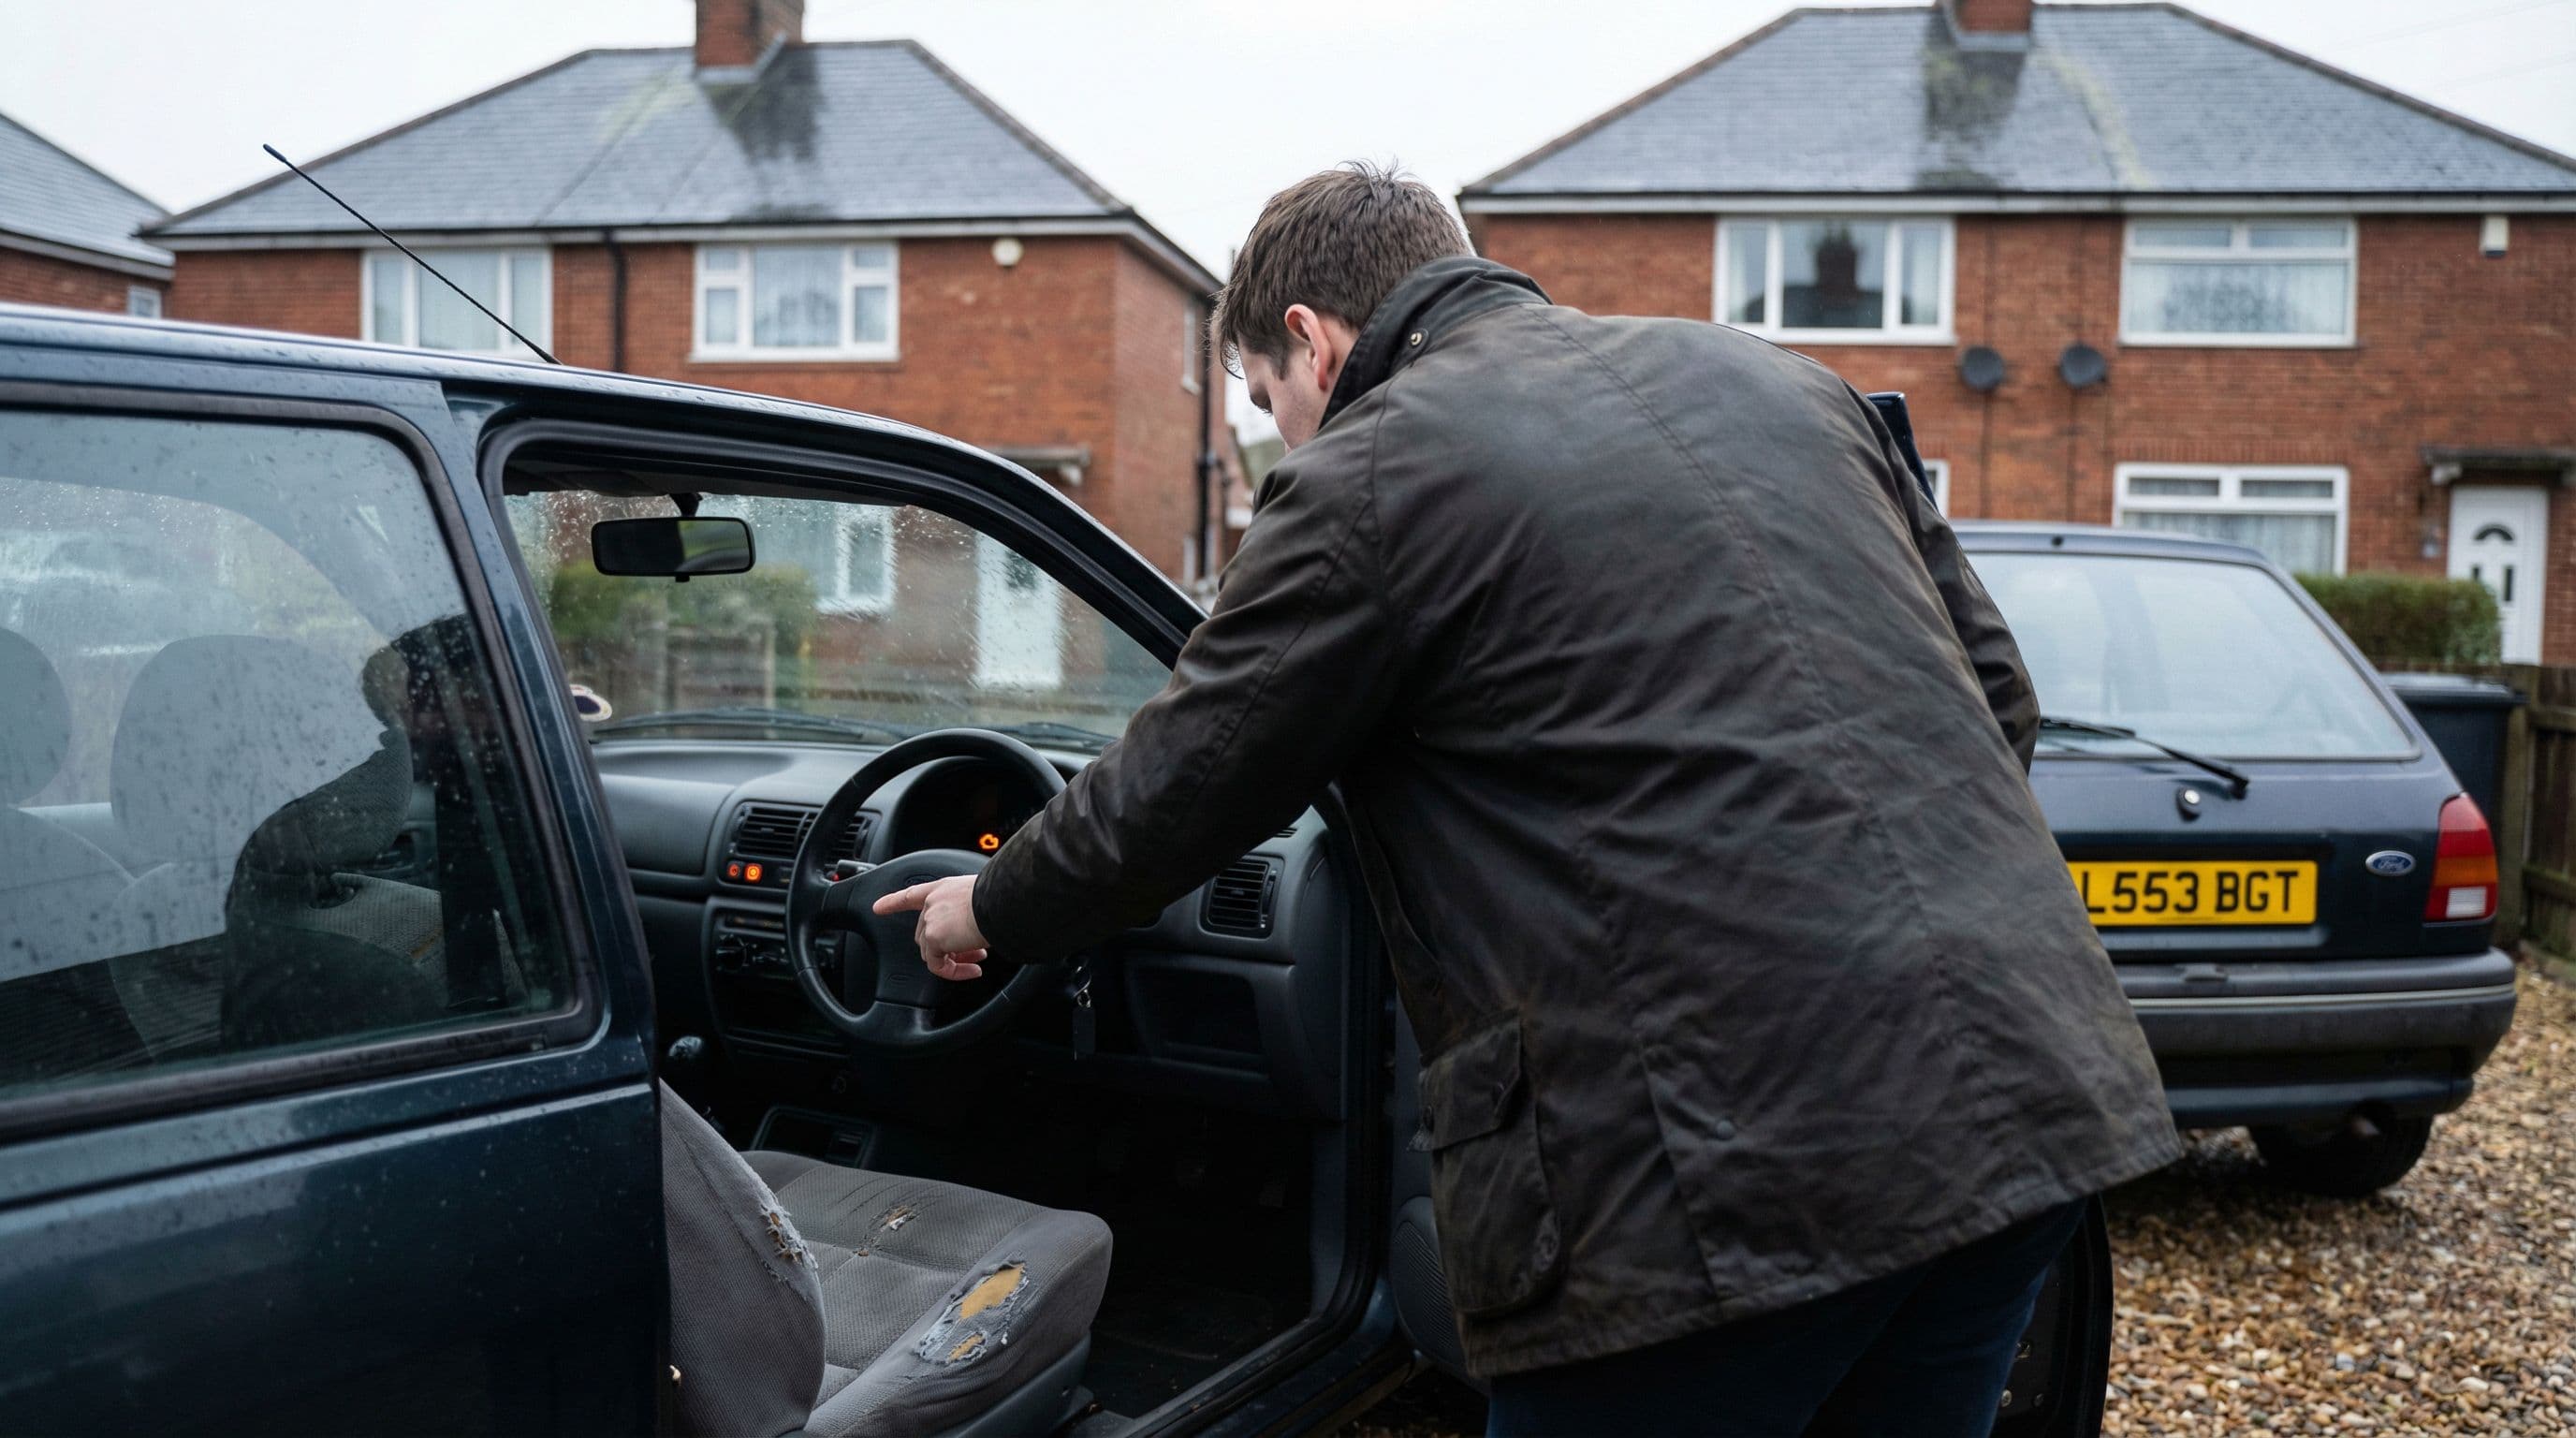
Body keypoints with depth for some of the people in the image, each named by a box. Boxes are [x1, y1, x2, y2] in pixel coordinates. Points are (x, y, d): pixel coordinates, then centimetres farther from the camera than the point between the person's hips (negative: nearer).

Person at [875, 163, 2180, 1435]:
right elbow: (1996, 695, 17)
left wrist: (991, 911, 22)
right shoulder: (1777, 380, 15)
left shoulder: (1365, 482, -4)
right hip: (2014, 1092, 8)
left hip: (1736, 1180, -7)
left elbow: (1169, 800, 3)